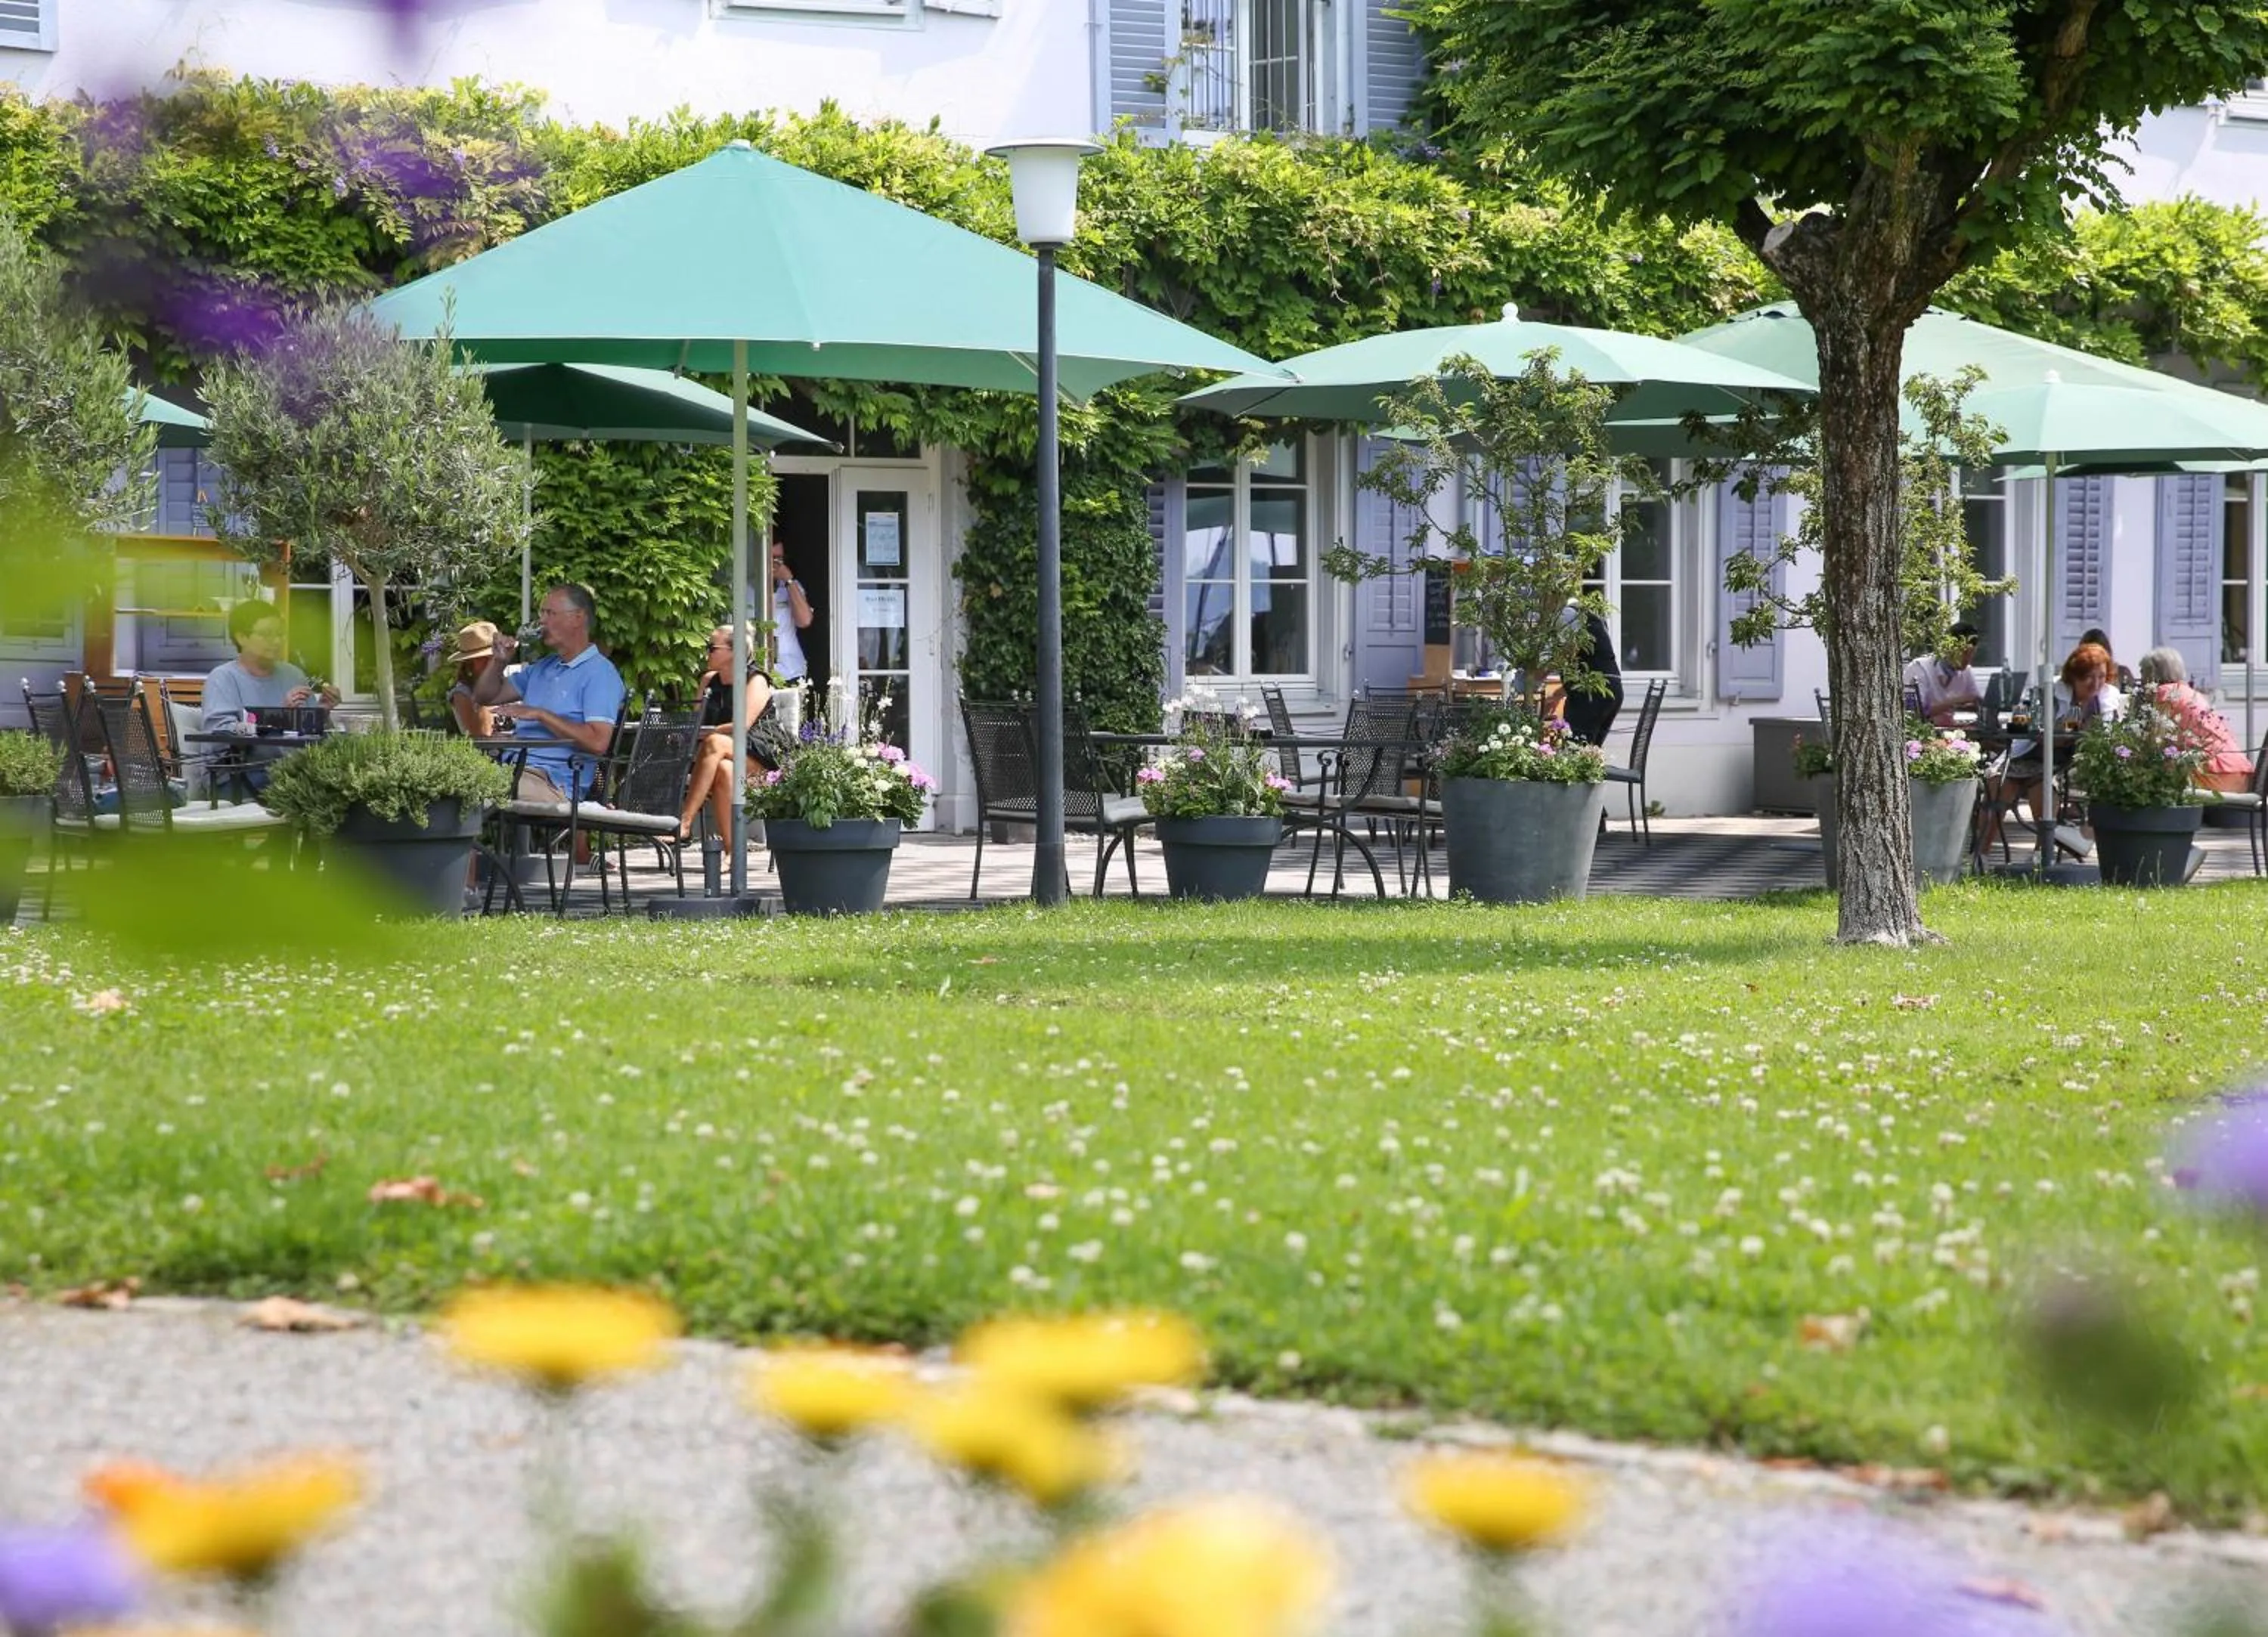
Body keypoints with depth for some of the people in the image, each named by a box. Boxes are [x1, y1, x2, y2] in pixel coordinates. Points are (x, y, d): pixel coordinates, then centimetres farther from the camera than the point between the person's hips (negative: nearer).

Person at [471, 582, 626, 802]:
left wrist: (540, 714, -14)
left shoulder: (600, 674, -2)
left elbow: (598, 742, -16)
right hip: (508, 771, 8)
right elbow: (484, 697, 34)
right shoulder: (542, 668, 27)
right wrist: (500, 661, 14)